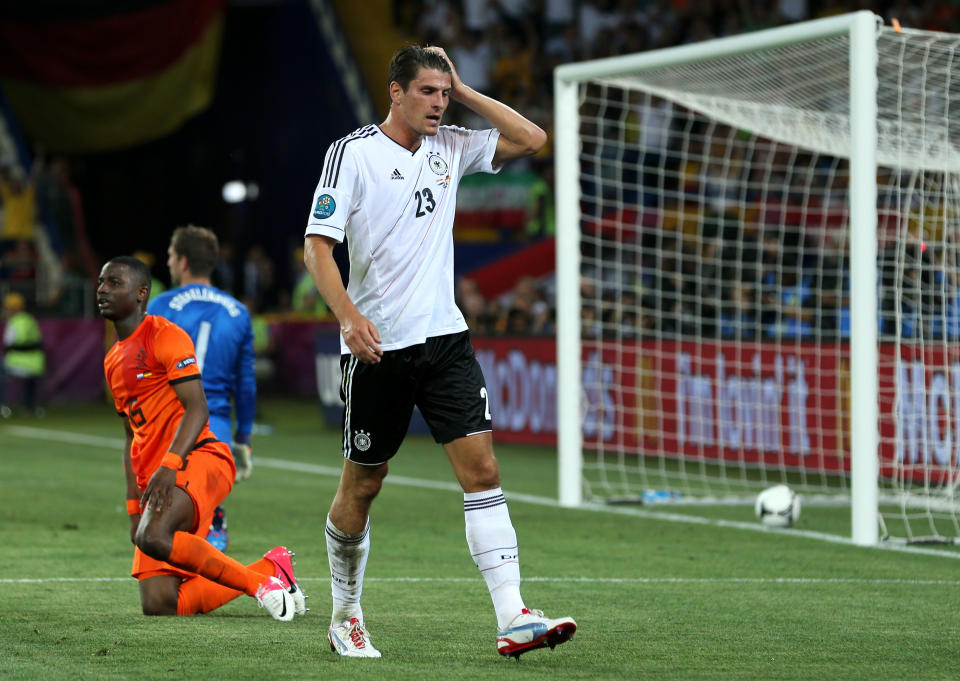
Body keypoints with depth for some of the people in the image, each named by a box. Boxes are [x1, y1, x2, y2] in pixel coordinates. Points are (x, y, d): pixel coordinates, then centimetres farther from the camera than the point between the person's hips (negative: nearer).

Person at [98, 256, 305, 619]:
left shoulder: (164, 335, -3)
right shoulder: (113, 360, 22)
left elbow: (197, 408, -15)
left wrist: (169, 466, -27)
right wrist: (134, 507, 17)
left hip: (198, 458, -8)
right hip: (154, 478, 8)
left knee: (152, 537, -36)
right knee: (158, 605, -5)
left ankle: (261, 582, -19)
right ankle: (268, 569, 14)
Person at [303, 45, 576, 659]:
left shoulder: (449, 147, 10)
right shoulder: (352, 152, -6)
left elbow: (531, 139, 9)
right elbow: (318, 245, -9)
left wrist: (464, 92, 3)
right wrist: (349, 314, -23)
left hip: (444, 335, 4)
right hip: (376, 346, -4)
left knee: (482, 467, -10)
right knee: (362, 486, 7)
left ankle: (513, 619, -16)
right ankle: (346, 614, 27)